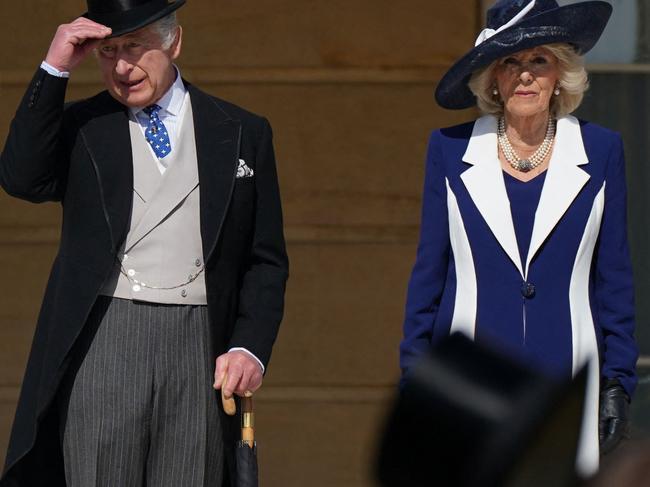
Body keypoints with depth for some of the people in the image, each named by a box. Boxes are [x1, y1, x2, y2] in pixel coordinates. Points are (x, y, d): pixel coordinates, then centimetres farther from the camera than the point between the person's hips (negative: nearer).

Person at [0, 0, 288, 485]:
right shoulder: (80, 128, 11)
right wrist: (55, 69, -10)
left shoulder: (242, 134, 13)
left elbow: (266, 260, 13)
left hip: (200, 352, 1)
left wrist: (250, 347, -1)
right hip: (103, 346, -1)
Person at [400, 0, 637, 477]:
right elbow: (428, 272, 9)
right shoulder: (450, 150, 5)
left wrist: (618, 381, 4)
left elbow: (614, 277, 8)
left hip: (565, 381, 0)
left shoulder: (601, 151, 5)